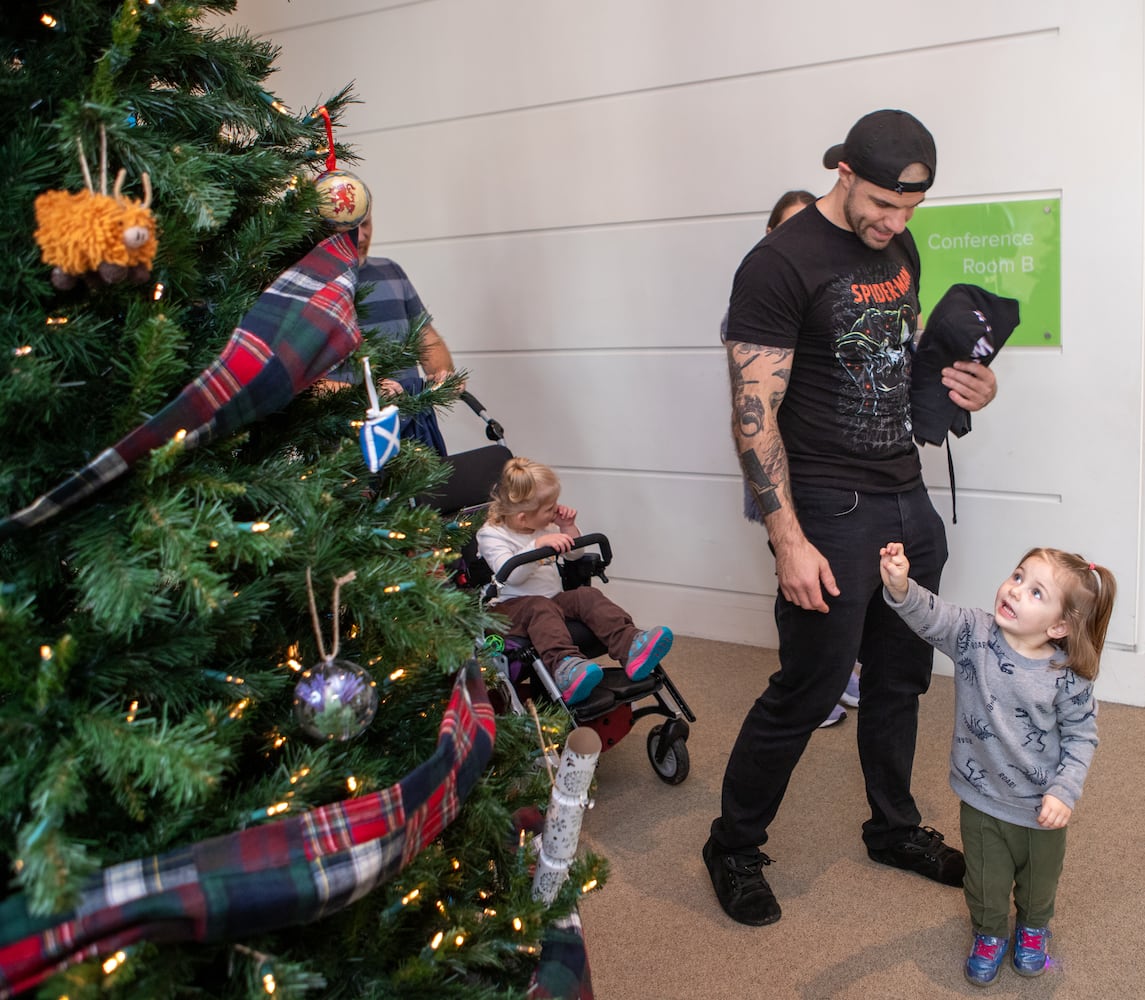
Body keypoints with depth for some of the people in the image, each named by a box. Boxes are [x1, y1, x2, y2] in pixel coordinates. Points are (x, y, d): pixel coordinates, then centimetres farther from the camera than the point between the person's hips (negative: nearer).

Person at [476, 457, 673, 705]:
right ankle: (563, 665, -63)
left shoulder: (546, 526, 15)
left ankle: (629, 644, -42)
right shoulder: (490, 535, -7)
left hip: (555, 597, 6)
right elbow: (511, 575, -24)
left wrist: (568, 528, 5)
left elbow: (575, 554, 24)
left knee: (587, 596, -20)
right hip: (511, 605, -6)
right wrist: (539, 544, -36)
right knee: (541, 608, -37)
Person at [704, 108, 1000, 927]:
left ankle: (895, 828, 38)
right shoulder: (780, 264, -15)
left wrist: (968, 383, 1)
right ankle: (734, 848, 22)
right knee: (808, 692, 1)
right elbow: (754, 414, -18)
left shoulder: (899, 250, 9)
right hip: (831, 514, -7)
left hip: (908, 499, 8)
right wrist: (789, 542, -21)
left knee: (901, 678, 17)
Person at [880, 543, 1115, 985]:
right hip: (982, 799, 1)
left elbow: (1081, 736, -10)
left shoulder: (1067, 677, -21)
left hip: (1041, 807, 0)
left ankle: (1032, 928, 57)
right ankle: (989, 934, 49)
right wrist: (901, 588, -51)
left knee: (1039, 878, 26)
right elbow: (931, 617, -32)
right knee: (986, 881, 20)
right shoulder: (974, 634, -19)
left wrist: (1064, 791, -18)